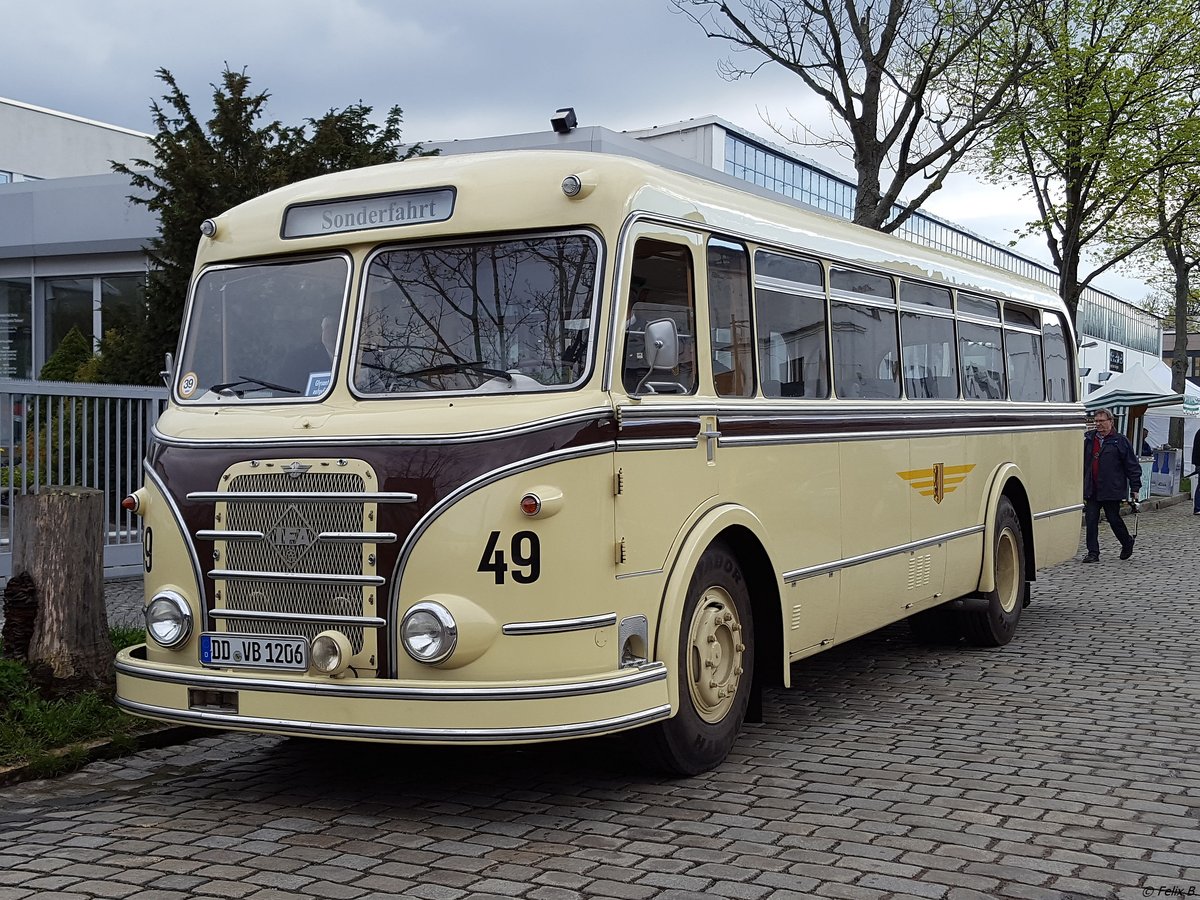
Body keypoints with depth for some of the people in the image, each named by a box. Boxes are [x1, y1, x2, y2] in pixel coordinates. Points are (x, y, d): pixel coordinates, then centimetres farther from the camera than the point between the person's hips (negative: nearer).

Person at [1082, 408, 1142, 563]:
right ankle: (1093, 553, 4)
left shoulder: (1120, 441, -2)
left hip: (1112, 490, -4)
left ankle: (1127, 543, 31)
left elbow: (1132, 466, -1)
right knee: (1091, 521, -1)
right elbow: (1082, 463, 18)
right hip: (1091, 490, 4)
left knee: (1114, 519, 5)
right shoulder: (1088, 439, 11)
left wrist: (1135, 488, -4)